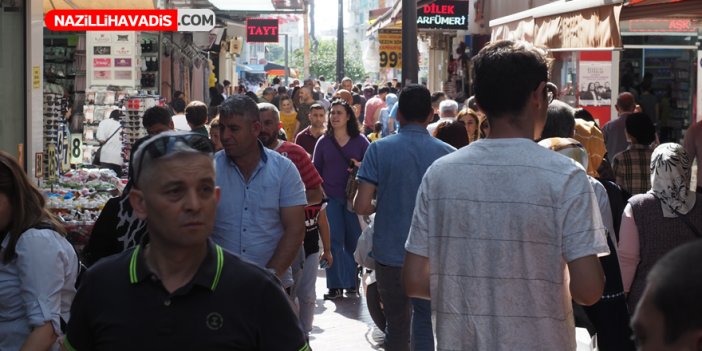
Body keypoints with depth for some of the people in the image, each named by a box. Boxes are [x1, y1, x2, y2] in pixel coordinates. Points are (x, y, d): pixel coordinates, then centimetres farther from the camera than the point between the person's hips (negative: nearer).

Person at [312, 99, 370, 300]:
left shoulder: (360, 141, 5)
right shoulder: (323, 142, 9)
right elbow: (316, 169, 12)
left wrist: (360, 166, -15)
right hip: (331, 198, 1)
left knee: (354, 241, 3)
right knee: (334, 242, -4)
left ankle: (352, 283, 14)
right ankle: (335, 286, -1)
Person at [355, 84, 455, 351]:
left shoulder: (379, 149, -8)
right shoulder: (448, 154, -5)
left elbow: (361, 206, -11)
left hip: (390, 252, 0)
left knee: (396, 323, 13)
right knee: (424, 321, 8)